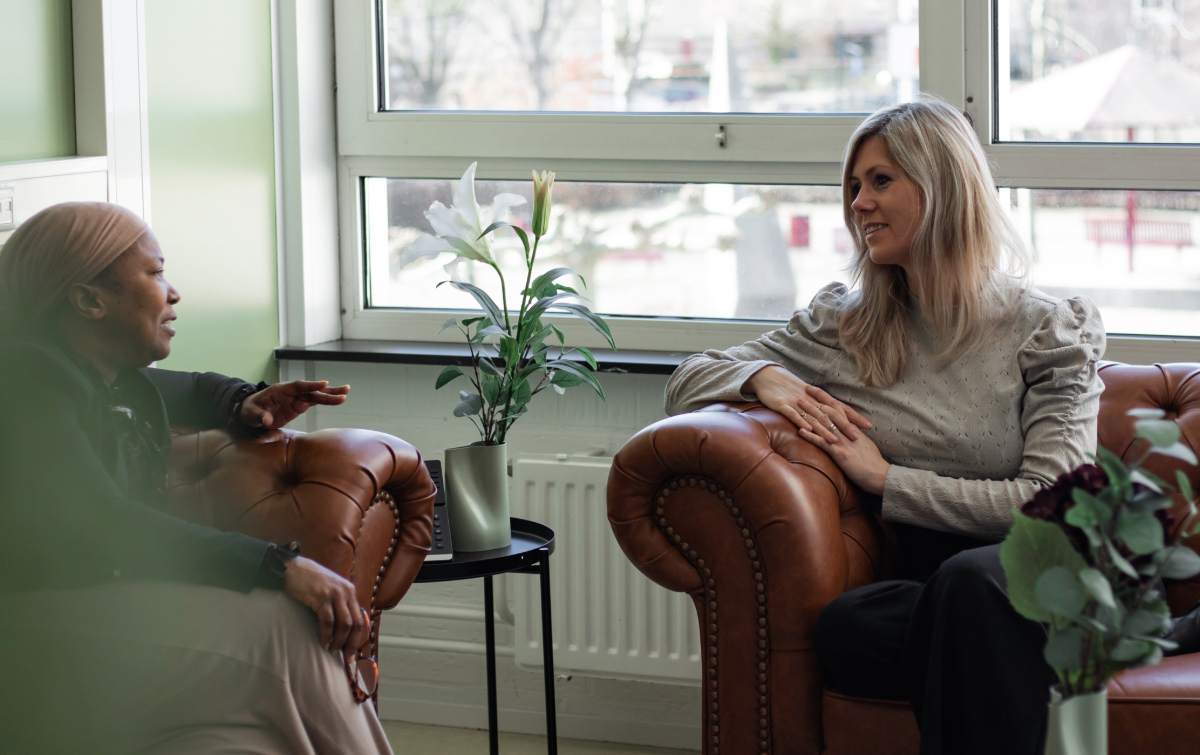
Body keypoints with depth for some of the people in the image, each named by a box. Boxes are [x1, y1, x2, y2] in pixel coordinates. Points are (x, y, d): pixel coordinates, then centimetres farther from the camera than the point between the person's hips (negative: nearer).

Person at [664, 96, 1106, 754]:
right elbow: (687, 381, 21)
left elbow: (1048, 501, -3)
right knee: (843, 627, -35)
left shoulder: (1048, 329, 7)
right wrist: (764, 379, -2)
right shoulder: (840, 325, 17)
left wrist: (885, 479, -4)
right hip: (916, 584, 2)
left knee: (969, 580, -39)